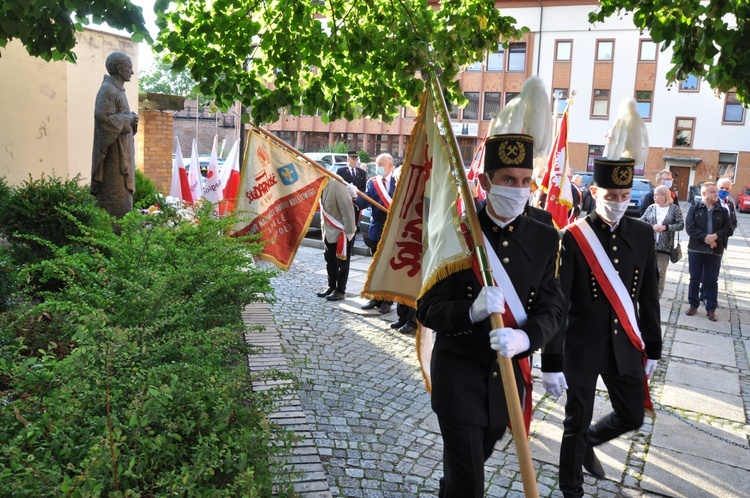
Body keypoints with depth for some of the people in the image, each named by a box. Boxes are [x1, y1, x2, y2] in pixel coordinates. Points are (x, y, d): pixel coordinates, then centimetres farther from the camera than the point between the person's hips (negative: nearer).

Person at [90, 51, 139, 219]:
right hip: (114, 150, -10)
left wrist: (131, 118, 6)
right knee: (114, 192, -8)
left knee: (122, 191, 12)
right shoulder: (108, 90, -13)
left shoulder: (118, 89, 17)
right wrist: (129, 118, -13)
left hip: (122, 149, 10)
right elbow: (103, 116, -23)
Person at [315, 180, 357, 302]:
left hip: (342, 232, -8)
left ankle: (340, 291, 14)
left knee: (342, 263, 4)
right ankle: (332, 287, 29)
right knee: (330, 261, 16)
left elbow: (347, 208, -22)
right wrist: (323, 227, 11)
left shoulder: (337, 184, -21)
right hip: (329, 231, 8)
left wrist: (349, 231, -21)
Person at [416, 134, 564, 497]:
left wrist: (524, 338, -28)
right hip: (459, 373, -4)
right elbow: (428, 309, -13)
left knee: (468, 464, 24)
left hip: (510, 374, 4)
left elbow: (551, 308, -6)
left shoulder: (546, 240, -2)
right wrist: (472, 312, -33)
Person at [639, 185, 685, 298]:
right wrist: (652, 227, -15)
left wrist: (665, 227, -16)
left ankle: (657, 296, 16)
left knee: (661, 272, 5)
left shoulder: (674, 208, -1)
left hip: (664, 246, -2)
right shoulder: (651, 208, 5)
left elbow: (681, 225, -4)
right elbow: (641, 221, 3)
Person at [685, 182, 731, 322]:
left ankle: (711, 309, 12)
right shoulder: (694, 209, 1)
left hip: (715, 251, 1)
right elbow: (690, 228, -9)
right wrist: (705, 237, -19)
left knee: (712, 280, 5)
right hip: (696, 250, -1)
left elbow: (728, 229, 1)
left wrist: (715, 236, -18)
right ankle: (693, 305, 19)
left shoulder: (723, 211, 7)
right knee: (695, 279, 7)